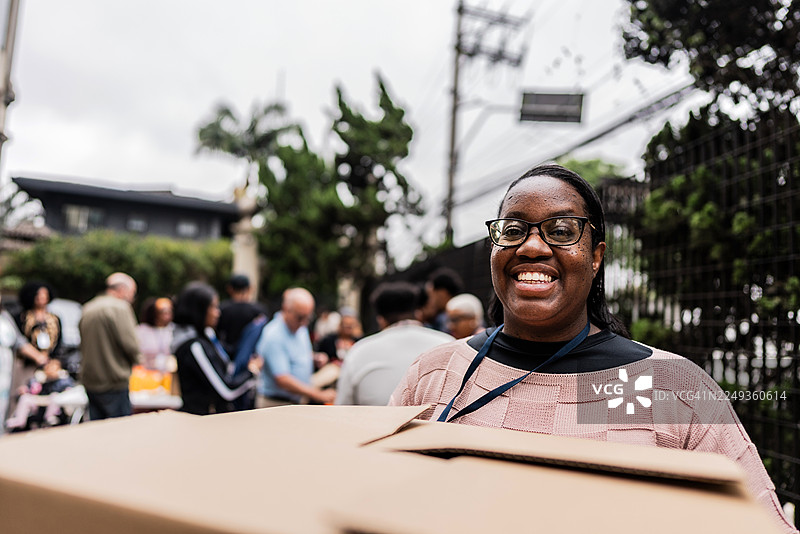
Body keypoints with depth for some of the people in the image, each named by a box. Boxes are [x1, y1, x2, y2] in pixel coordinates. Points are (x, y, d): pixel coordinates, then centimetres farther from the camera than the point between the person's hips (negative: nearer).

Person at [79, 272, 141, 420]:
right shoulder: (120, 307, -13)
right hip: (114, 383, -8)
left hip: (89, 381, 8)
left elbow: (84, 345, 18)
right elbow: (130, 344, -17)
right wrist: (134, 360, 1)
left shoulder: (88, 308, 13)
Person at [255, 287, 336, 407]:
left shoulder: (301, 329, 9)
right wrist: (319, 395, -27)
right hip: (276, 404, -8)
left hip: (300, 401, 8)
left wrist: (314, 357, 4)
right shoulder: (273, 336, -19)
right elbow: (282, 380, -24)